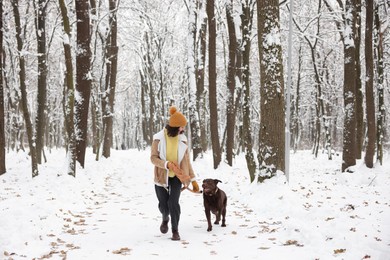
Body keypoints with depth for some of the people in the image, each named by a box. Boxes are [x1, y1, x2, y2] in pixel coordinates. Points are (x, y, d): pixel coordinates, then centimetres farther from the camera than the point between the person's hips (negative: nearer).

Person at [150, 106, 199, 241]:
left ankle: (175, 230, 6)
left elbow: (186, 160, 1)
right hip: (162, 176, -1)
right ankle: (165, 219, 42)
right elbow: (153, 158, -12)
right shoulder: (159, 138, -13)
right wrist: (167, 164, -30)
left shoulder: (182, 139, -5)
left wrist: (193, 179, 0)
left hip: (176, 176, 1)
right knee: (163, 204, 6)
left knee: (173, 203, -13)